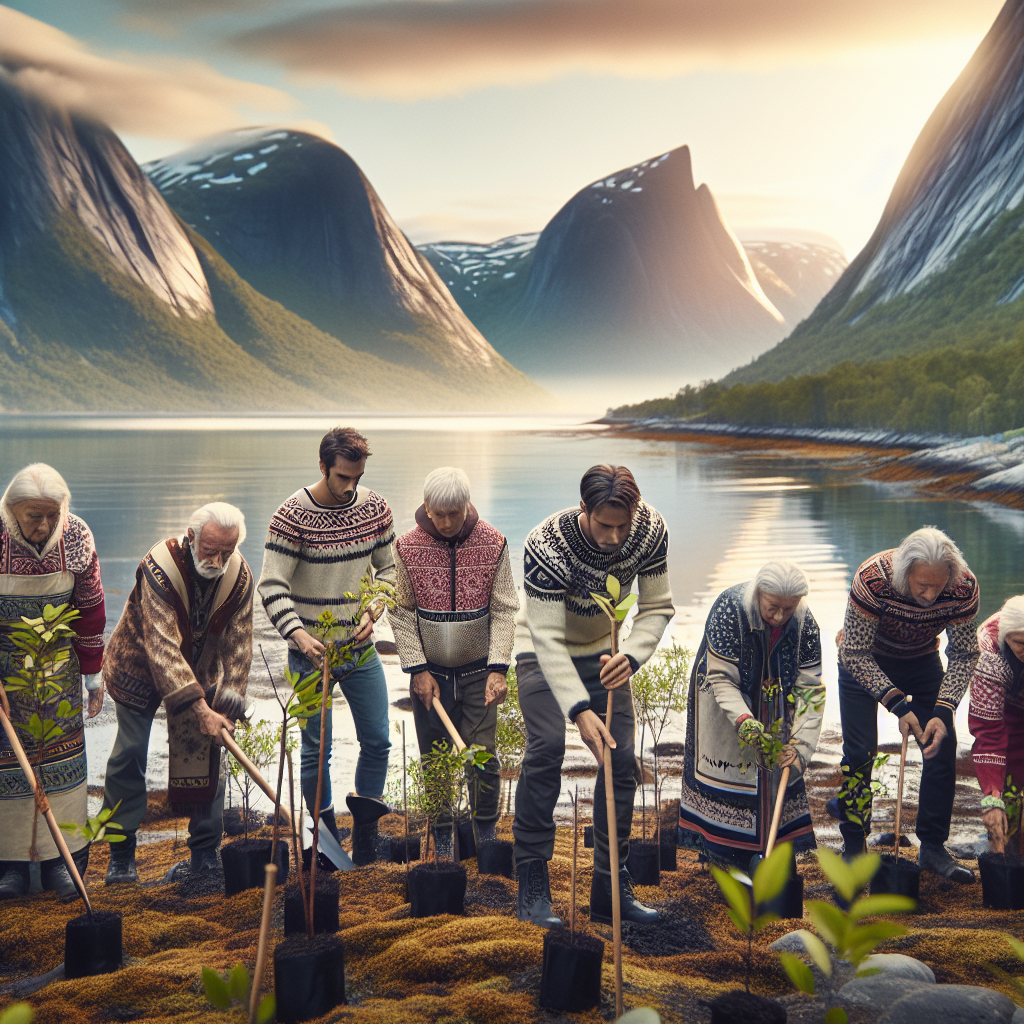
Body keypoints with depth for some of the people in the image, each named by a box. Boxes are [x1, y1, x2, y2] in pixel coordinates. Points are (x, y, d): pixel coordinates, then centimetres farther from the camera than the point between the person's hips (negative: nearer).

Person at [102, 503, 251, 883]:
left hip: (199, 672, 4)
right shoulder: (159, 567, -34)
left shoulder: (239, 574, -18)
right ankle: (121, 857, 9)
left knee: (204, 754, -1)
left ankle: (205, 854, 8)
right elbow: (162, 647, -39)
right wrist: (199, 709, -44)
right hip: (139, 667, -4)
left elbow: (239, 641, -10)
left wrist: (230, 697, -24)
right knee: (129, 753, -4)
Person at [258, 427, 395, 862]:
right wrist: (300, 636, -30)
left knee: (378, 742, 8)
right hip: (311, 651, -4)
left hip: (360, 647, 4)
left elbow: (389, 568, 9)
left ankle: (365, 837, 25)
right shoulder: (292, 516, -15)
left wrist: (372, 612, -8)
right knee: (316, 752, 3)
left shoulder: (375, 508, -2)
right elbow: (272, 587, -17)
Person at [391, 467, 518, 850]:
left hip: (478, 671, -1)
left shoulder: (493, 544, -7)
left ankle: (485, 831, 17)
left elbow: (504, 610, -5)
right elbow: (401, 612, -2)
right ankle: (443, 835, 22)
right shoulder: (407, 547, -6)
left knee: (482, 755, -2)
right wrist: (418, 669, -8)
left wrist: (498, 668, -14)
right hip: (430, 673, 1)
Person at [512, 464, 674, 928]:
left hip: (603, 649, 4)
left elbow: (658, 607, -12)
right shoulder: (547, 545, -34)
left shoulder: (650, 530, -22)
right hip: (544, 649, -4)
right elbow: (548, 638, -34)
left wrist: (630, 655, -31)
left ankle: (611, 888, 8)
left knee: (621, 757, -4)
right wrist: (580, 709, -43)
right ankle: (532, 886, -12)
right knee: (546, 746, -22)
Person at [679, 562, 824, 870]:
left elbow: (811, 690, -17)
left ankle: (769, 849, 19)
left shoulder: (805, 623, -21)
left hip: (772, 703, 3)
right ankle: (723, 854, 8)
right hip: (724, 697, -3)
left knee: (779, 763, 5)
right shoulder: (729, 608, -31)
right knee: (728, 766, -3)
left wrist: (799, 745, -25)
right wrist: (744, 721, -41)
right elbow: (720, 678, -28)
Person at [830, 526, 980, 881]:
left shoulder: (964, 587, -28)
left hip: (921, 660, 3)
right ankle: (853, 847, 6)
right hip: (864, 661, -3)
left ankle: (933, 848, 7)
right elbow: (855, 654, -27)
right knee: (860, 751, -10)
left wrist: (942, 711, -26)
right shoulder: (872, 580, -37)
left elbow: (964, 655, -15)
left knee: (942, 746, -6)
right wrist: (898, 705, -33)